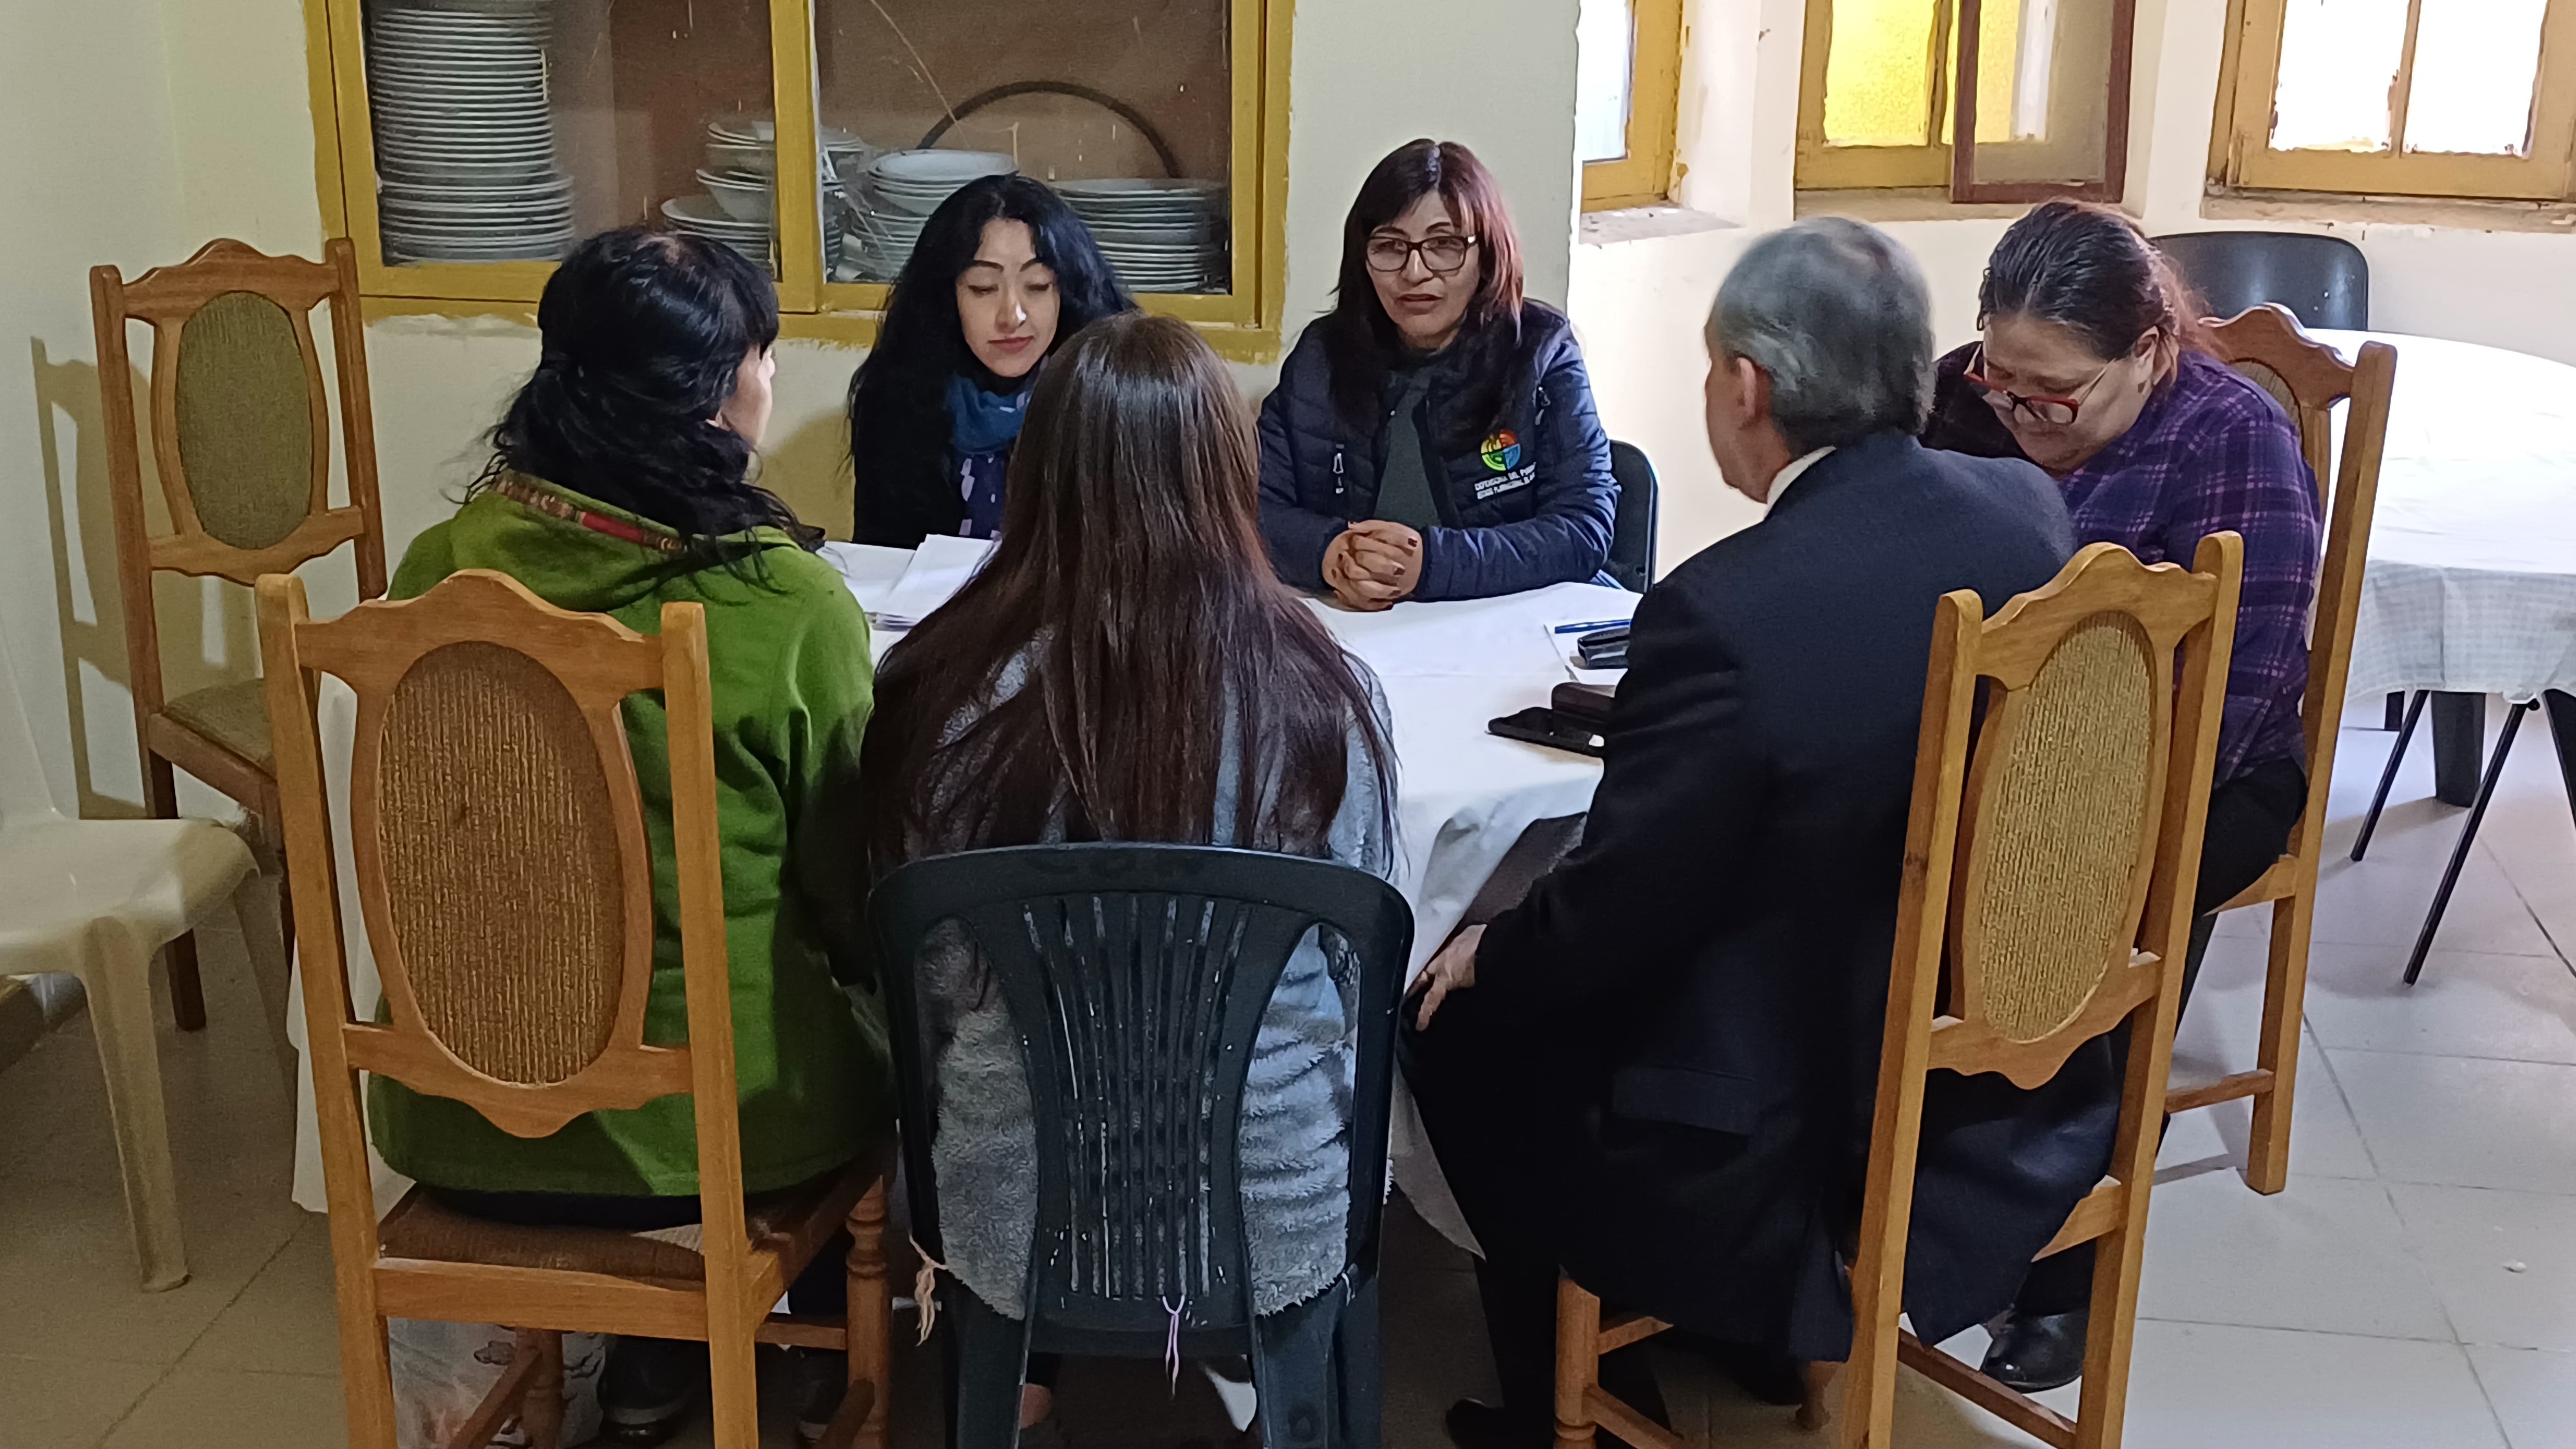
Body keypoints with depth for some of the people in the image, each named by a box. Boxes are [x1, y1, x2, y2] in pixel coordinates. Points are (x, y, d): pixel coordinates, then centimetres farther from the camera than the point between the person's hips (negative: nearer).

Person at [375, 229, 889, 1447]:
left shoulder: (438, 568, -9)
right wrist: (863, 967, 15)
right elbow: (851, 888, -7)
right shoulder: (788, 603, -21)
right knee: (874, 1030, 28)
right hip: (712, 1120, -4)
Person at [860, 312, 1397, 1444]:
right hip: (1277, 1211, 0)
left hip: (1017, 1213, 1)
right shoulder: (1325, 695, -16)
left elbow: (918, 979, 0)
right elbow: (1358, 971, 0)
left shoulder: (944, 689, -15)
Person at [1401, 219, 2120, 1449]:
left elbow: (1614, 907, -17)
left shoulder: (1726, 611, -28)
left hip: (1818, 1161, -7)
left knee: (1462, 1028, 13)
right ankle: (1749, 1342, 40)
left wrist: (1485, 958, 3)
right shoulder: (2029, 512, -6)